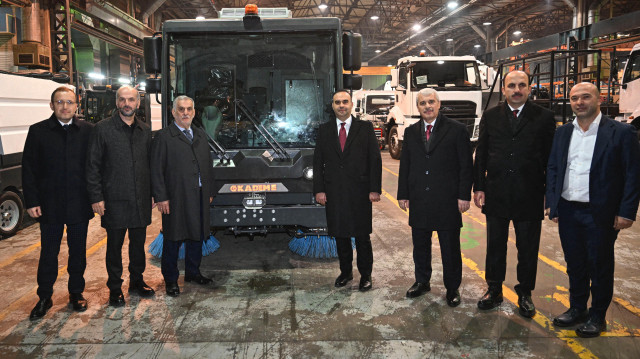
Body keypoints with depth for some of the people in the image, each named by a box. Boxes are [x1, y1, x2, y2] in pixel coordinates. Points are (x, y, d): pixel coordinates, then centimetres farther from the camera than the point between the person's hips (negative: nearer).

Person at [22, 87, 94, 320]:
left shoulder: (87, 131, 0)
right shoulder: (38, 131, 0)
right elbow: (29, 169, 0)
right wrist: (31, 201, -6)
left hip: (79, 205, 1)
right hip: (49, 205, 0)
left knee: (78, 252, 13)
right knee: (48, 253, 10)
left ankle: (76, 293, 29)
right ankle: (44, 298, 25)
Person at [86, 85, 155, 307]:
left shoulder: (145, 130, 9)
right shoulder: (103, 129, -4)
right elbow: (93, 166, -4)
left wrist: (151, 194, 10)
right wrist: (96, 197, -9)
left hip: (141, 200, 4)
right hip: (115, 200, -3)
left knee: (138, 243, 13)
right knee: (114, 246, 7)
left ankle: (137, 281, 30)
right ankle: (115, 289, 20)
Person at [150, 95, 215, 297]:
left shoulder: (200, 135, 15)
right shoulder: (163, 137, -4)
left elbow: (208, 165, 17)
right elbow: (156, 170, -7)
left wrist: (209, 191, 13)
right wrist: (161, 197, -13)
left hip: (199, 197, 6)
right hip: (176, 198, -6)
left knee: (197, 236, 14)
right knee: (173, 241, 3)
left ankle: (192, 272, 30)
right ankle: (171, 280, 16)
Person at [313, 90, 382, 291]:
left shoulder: (365, 128, 3)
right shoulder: (324, 130, 9)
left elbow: (375, 159, 0)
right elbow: (318, 162, 7)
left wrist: (375, 189, -6)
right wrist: (319, 190, -1)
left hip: (359, 192, -2)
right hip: (334, 193, 2)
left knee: (362, 236, 5)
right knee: (340, 235, 10)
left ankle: (365, 275, 20)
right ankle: (345, 272, 26)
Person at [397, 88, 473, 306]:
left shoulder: (456, 130, -2)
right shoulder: (410, 132, 10)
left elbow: (466, 165, -4)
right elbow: (405, 165, 11)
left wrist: (464, 195, -9)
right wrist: (403, 194, 6)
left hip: (447, 201, -3)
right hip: (419, 201, 4)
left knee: (450, 246, 7)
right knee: (420, 244, 14)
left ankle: (452, 288, 22)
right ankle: (422, 282, 32)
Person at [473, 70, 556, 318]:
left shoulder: (544, 117, 0)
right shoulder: (490, 117, 5)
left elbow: (550, 158, 0)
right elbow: (481, 155, 5)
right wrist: (479, 188, 0)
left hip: (529, 196, -1)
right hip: (496, 195, 2)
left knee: (528, 249, 10)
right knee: (495, 246, 12)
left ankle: (525, 294, 28)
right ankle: (494, 291, 28)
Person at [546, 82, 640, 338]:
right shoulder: (563, 133, 8)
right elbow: (552, 169, 11)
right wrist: (551, 202, 4)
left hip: (600, 213, -4)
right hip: (568, 211, 4)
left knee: (600, 266, 9)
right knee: (575, 264, 16)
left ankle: (597, 316, 25)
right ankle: (577, 308, 32)